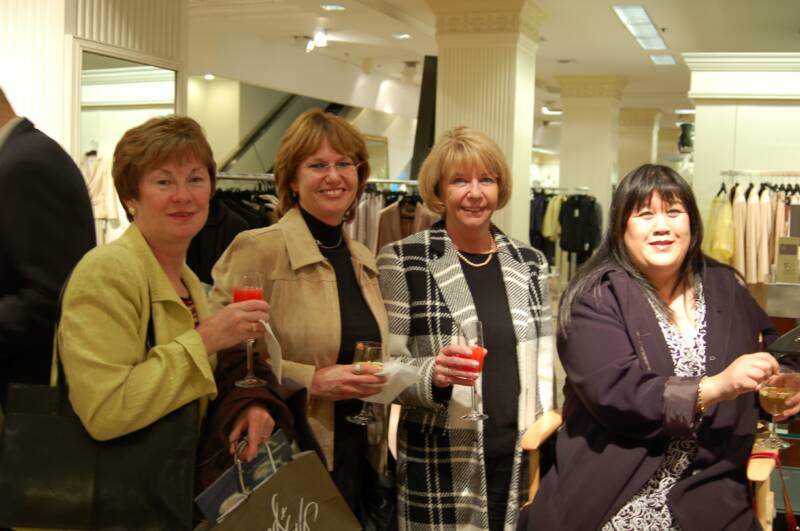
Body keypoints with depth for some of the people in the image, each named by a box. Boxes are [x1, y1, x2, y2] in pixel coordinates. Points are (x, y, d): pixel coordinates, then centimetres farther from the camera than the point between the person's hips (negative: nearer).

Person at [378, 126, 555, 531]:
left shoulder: (529, 263, 7)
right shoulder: (402, 260, -5)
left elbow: (544, 367, 11)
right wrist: (433, 372, -23)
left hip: (521, 462, 4)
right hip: (439, 466, -3)